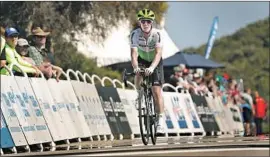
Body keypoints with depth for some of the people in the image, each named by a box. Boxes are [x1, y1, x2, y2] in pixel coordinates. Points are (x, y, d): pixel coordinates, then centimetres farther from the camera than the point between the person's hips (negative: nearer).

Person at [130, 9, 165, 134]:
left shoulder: (156, 34, -27)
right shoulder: (135, 34, -25)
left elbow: (158, 53, -37)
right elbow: (134, 53, -33)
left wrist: (152, 67, -54)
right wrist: (135, 67, -53)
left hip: (155, 62, -1)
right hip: (142, 60, 1)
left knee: (156, 91, -13)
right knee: (138, 75, -30)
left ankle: (160, 119, -8)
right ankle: (140, 94, 2)